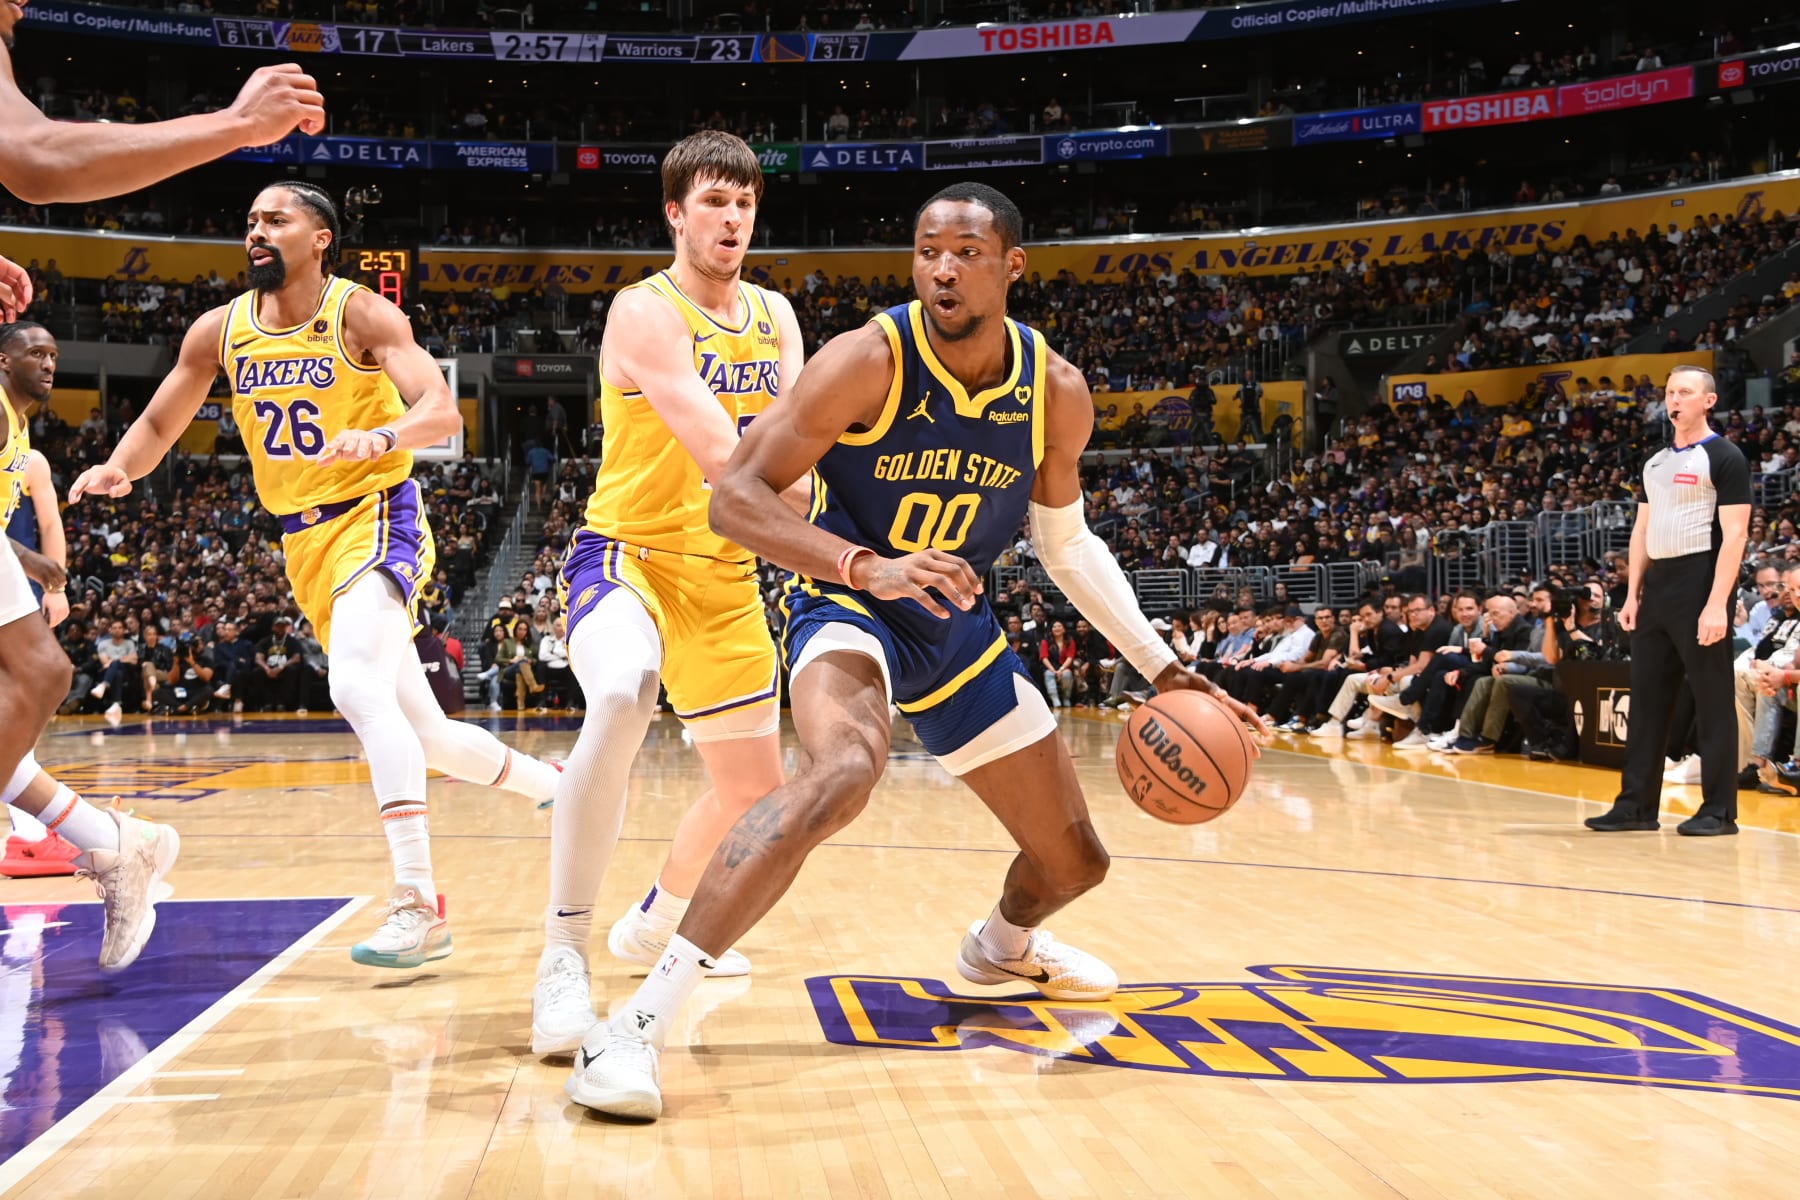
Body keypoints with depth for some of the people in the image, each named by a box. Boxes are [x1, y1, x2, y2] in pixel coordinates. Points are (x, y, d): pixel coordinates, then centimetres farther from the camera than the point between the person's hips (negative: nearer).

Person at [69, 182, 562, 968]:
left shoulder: (361, 315, -9)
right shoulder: (219, 330, 6)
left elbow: (443, 409, -20)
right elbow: (160, 423, 14)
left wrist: (383, 436, -41)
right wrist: (118, 468, -8)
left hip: (377, 518, -6)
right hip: (305, 542, 7)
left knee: (358, 688, -30)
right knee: (425, 733, 10)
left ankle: (418, 907, -30)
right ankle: (561, 789, 35)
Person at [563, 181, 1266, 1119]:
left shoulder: (1057, 393, -7)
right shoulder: (870, 361, -22)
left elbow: (1066, 543, 9)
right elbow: (736, 497, -24)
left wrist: (1162, 666, 6)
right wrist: (868, 566, -38)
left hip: (956, 628, 6)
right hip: (847, 606, -5)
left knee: (1074, 862, 13)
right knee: (845, 768, -40)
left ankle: (1002, 945, 52)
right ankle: (638, 1021, -37)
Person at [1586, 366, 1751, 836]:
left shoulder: (1724, 457, -6)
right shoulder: (1655, 462, 16)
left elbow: (1735, 534, -12)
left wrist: (1717, 604, -20)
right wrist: (1632, 594, 10)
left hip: (1700, 584, -7)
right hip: (1657, 586, 7)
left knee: (1713, 701, -2)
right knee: (1647, 697, 8)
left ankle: (1720, 810, 4)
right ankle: (1636, 805, 14)